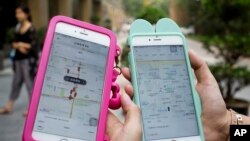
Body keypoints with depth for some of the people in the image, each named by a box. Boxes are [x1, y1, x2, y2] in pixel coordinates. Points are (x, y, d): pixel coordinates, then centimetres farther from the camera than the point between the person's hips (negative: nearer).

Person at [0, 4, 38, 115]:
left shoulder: (31, 29, -11)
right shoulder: (18, 27, 10)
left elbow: (33, 45, -15)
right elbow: (14, 43, 10)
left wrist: (21, 44, -7)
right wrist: (18, 46, -10)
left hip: (28, 60, -7)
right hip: (18, 59, 7)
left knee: (29, 83, -2)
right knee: (15, 83, 14)